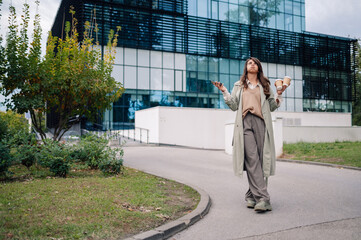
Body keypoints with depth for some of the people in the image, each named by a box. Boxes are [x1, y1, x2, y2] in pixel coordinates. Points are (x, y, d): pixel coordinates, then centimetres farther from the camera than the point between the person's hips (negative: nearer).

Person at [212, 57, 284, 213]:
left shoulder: (265, 85, 24)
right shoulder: (239, 85, 24)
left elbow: (272, 107, 20)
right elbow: (234, 106, 15)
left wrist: (279, 94, 6)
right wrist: (224, 92, 7)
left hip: (261, 123, 2)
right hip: (245, 123, -1)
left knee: (261, 159, -7)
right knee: (252, 159, -16)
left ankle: (252, 195, 5)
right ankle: (263, 198, -20)